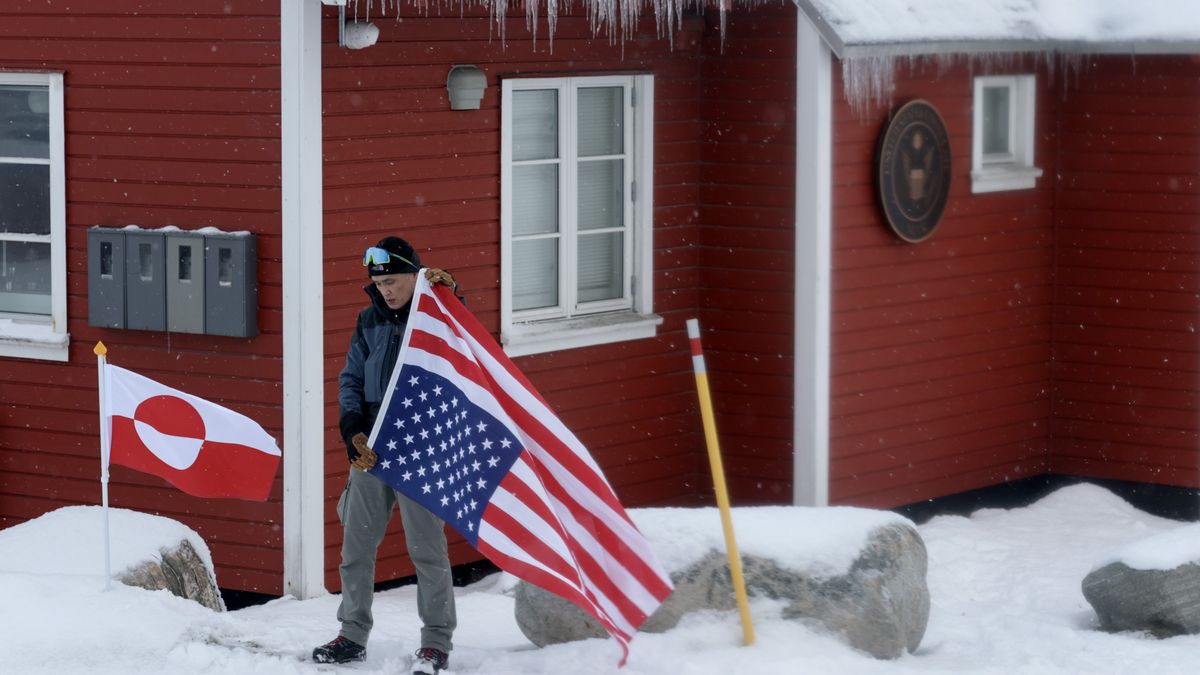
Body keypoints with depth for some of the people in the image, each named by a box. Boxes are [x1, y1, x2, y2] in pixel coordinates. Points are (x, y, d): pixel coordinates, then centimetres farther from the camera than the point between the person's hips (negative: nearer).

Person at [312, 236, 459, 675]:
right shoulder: (370, 321, 10)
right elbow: (351, 379, 11)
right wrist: (352, 430, -5)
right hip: (370, 448, 5)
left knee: (427, 548, -3)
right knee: (356, 545, 8)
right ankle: (353, 634, 20)